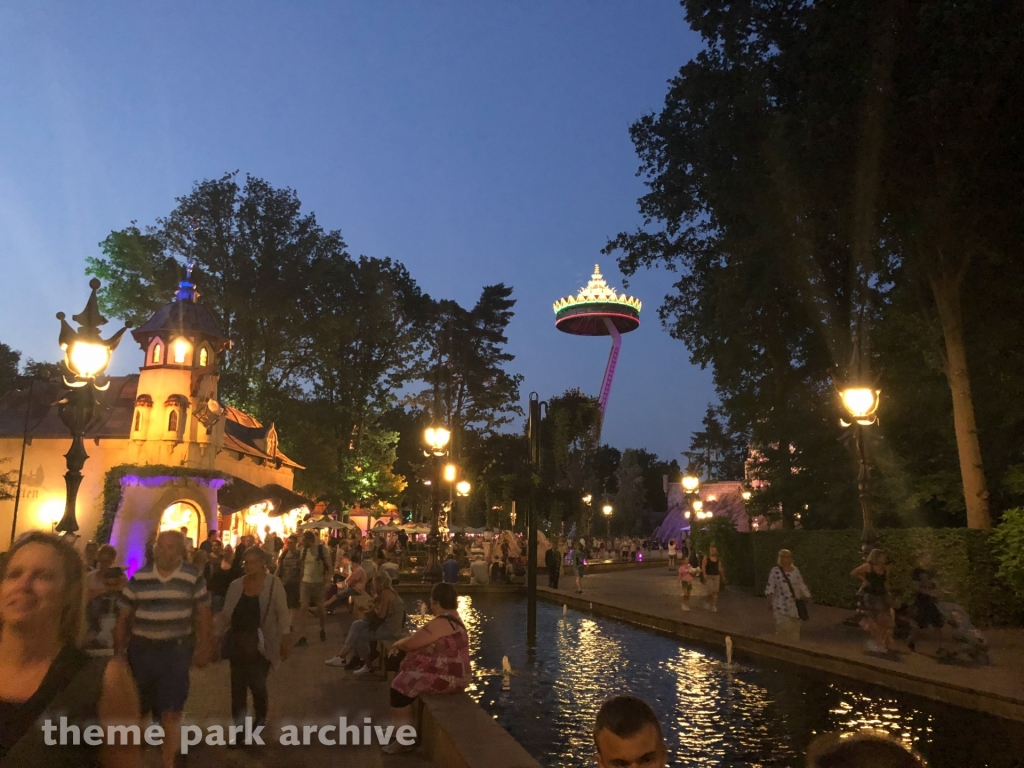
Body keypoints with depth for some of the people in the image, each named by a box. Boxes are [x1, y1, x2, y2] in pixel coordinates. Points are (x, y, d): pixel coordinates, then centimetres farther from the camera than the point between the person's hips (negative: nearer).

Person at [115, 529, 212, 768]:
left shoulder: (193, 578, -7)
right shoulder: (138, 578, -2)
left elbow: (203, 614, -1)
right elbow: (124, 616, 5)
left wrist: (204, 648, -3)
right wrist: (118, 650, 4)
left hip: (175, 650, -3)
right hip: (140, 649, 3)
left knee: (171, 711, 3)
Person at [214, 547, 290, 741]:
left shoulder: (274, 583, -8)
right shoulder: (236, 585, 3)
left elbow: (282, 613, -6)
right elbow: (226, 614, 9)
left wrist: (285, 639, -10)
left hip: (261, 645, -4)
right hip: (238, 644, 4)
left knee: (257, 683, 1)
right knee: (237, 686, 5)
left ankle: (260, 719, 28)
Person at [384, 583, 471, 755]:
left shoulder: (441, 623, -24)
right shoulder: (451, 617, 11)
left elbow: (411, 643, -20)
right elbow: (421, 638, 21)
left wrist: (397, 644, 0)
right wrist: (402, 643, 11)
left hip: (446, 676, -11)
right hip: (448, 671, 11)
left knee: (400, 687, -12)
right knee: (402, 678, 18)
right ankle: (399, 726, 27)